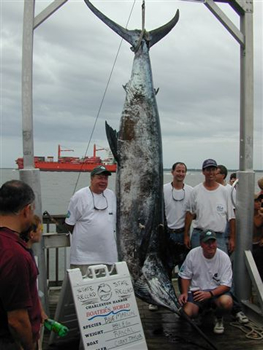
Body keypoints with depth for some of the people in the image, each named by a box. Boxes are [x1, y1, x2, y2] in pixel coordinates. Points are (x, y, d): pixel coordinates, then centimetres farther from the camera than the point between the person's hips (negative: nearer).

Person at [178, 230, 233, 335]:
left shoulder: (224, 257, -13)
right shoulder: (193, 254, -9)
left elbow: (226, 285, -13)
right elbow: (185, 276, 4)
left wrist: (209, 293, -28)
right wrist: (185, 292, -12)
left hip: (217, 291, -1)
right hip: (196, 290, 1)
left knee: (226, 302, -34)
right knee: (187, 313, -24)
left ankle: (219, 319, 3)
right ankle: (203, 310, 15)